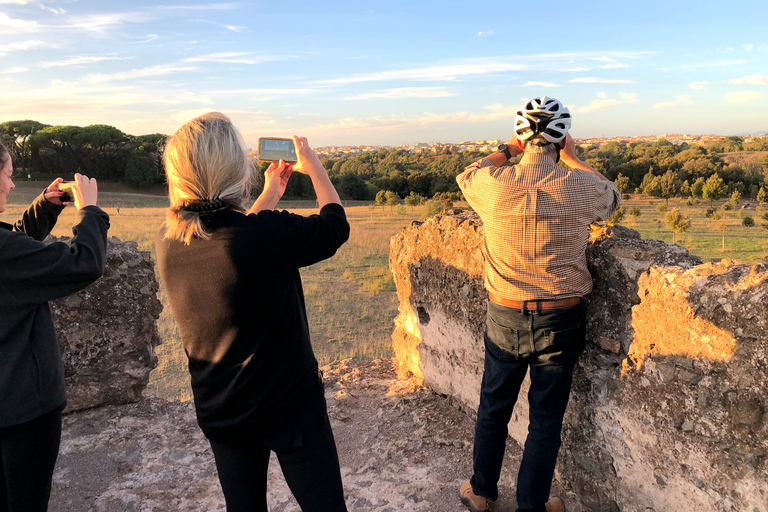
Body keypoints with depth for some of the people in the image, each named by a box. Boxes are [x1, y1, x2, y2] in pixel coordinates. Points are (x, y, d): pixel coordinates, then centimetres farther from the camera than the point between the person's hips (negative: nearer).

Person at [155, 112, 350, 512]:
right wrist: (313, 166, 7)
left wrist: (270, 194, 21)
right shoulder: (269, 234, -28)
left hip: (218, 414, 6)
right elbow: (335, 226, -8)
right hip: (289, 405, -5)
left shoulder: (168, 241, -9)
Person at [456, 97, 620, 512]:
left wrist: (507, 150, 20)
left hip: (505, 318, 1)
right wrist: (573, 158, 23)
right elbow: (611, 198, 15)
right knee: (546, 418, 14)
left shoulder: (494, 184, -12)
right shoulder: (581, 187, -10)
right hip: (562, 320, 0)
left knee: (493, 408, 19)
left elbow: (466, 177, 13)